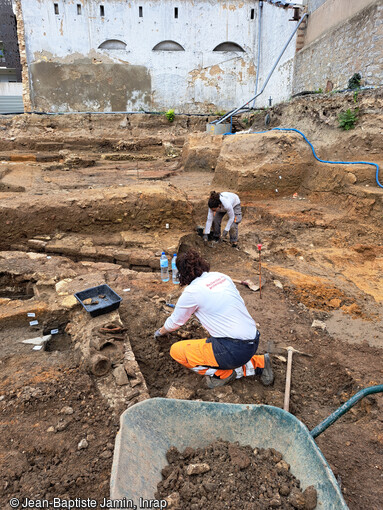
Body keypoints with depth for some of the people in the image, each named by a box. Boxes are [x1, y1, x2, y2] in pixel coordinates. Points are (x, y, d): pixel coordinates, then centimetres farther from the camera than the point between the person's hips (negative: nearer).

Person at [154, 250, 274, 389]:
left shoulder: (191, 292, -9)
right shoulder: (222, 276, 8)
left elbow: (174, 322, 7)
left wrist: (160, 331, 29)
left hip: (234, 350, -8)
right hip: (254, 342, 8)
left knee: (176, 350, -1)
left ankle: (224, 373, 1)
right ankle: (258, 363, 17)